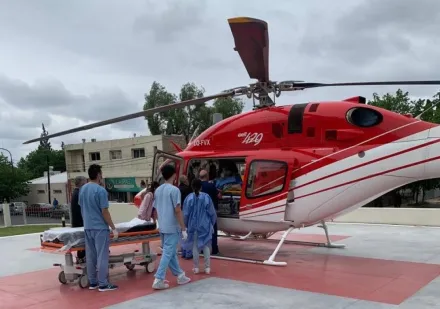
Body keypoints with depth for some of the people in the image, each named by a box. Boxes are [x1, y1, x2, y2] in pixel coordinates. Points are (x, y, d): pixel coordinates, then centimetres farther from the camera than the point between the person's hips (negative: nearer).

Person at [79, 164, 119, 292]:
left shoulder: (83, 189, 7)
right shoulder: (100, 190, -15)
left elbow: (82, 208, 15)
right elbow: (105, 212, -16)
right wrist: (113, 228, -10)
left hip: (87, 227, 7)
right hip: (100, 228, -7)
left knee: (90, 256, 11)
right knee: (102, 256, -2)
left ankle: (92, 282, 19)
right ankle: (103, 284, 2)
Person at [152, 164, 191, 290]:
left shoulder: (157, 190, 9)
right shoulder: (174, 190, -14)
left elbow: (156, 210, 14)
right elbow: (177, 210, -17)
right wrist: (183, 228, -13)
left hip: (162, 227, 8)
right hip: (172, 227, -8)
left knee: (171, 252, 16)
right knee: (167, 253, -4)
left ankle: (180, 275, 26)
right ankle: (158, 280, -6)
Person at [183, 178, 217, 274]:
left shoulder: (189, 198, -8)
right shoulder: (206, 197, -9)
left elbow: (186, 213, -2)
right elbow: (212, 212, -2)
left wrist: (186, 225, 12)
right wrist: (212, 223, 13)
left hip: (193, 226, 0)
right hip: (205, 226, 0)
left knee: (195, 246, 9)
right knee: (206, 246, 8)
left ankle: (196, 267, 14)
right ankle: (207, 268, 9)